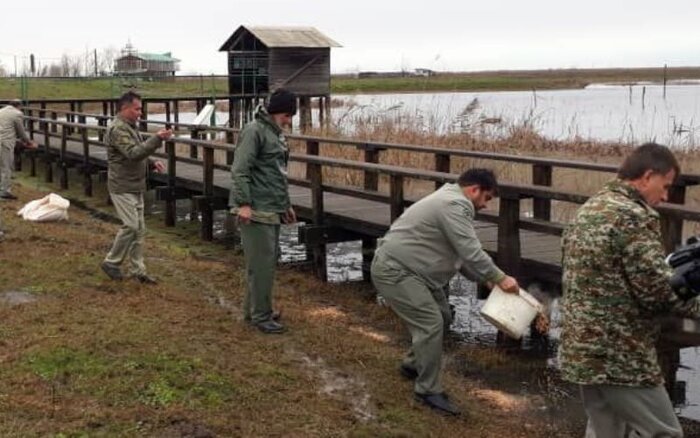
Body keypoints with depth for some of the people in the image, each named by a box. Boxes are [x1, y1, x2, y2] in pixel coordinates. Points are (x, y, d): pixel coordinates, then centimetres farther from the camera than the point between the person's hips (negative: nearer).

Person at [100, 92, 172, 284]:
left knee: (139, 229, 9)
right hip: (122, 187, -10)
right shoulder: (117, 129, -16)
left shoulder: (130, 127, 16)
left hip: (135, 187, 10)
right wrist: (157, 139, -32)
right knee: (131, 226, -10)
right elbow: (133, 153, -28)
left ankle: (137, 269, 15)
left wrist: (151, 163, 8)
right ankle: (112, 262, 6)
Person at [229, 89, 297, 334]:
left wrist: (286, 204, 25)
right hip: (256, 211, -9)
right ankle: (261, 316, 1)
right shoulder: (255, 130, -11)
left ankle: (252, 309, 23)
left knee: (269, 262, 13)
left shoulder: (276, 133, 18)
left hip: (273, 211, 9)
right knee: (261, 264, -6)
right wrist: (243, 203, -22)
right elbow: (240, 169, -17)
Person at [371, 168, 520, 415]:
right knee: (431, 324, -15)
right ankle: (428, 390, -5)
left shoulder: (453, 203, 17)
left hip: (411, 269, 11)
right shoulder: (454, 205, -18)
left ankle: (413, 365, 33)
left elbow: (460, 255, 19)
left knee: (442, 318, 16)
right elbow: (472, 252, -21)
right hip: (394, 270, -11)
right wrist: (499, 279, -12)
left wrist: (485, 279, 11)